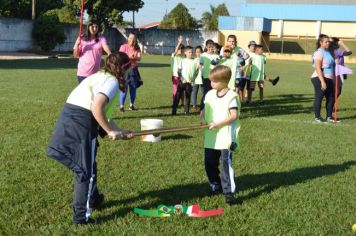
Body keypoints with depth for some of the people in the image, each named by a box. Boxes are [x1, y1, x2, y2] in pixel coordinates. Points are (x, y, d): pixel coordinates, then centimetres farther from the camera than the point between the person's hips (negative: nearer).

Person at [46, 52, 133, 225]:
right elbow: (96, 108, -21)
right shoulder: (112, 81, -5)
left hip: (69, 119, 9)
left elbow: (102, 114, 25)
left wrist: (119, 131, 26)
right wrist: (110, 131, -12)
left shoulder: (100, 76, 24)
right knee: (86, 171, 4)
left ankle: (93, 198, 45)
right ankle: (82, 216, 11)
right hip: (81, 123, -9)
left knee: (84, 165, 25)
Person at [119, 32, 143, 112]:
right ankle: (121, 106, -5)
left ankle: (132, 105, 19)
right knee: (124, 88, -9)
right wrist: (128, 57, -29)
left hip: (133, 70, 4)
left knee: (133, 88, 7)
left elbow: (139, 58, -7)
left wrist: (134, 57, -29)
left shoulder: (137, 48, 5)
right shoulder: (123, 47, -4)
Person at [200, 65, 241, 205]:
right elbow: (204, 110, 16)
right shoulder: (210, 94, 9)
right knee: (210, 164, 13)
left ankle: (229, 192, -3)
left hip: (225, 137, -7)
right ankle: (216, 187, 30)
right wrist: (203, 118, -6)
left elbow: (234, 115, -16)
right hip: (210, 137, 7)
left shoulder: (231, 96, -10)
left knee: (226, 164, -9)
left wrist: (217, 124, -20)